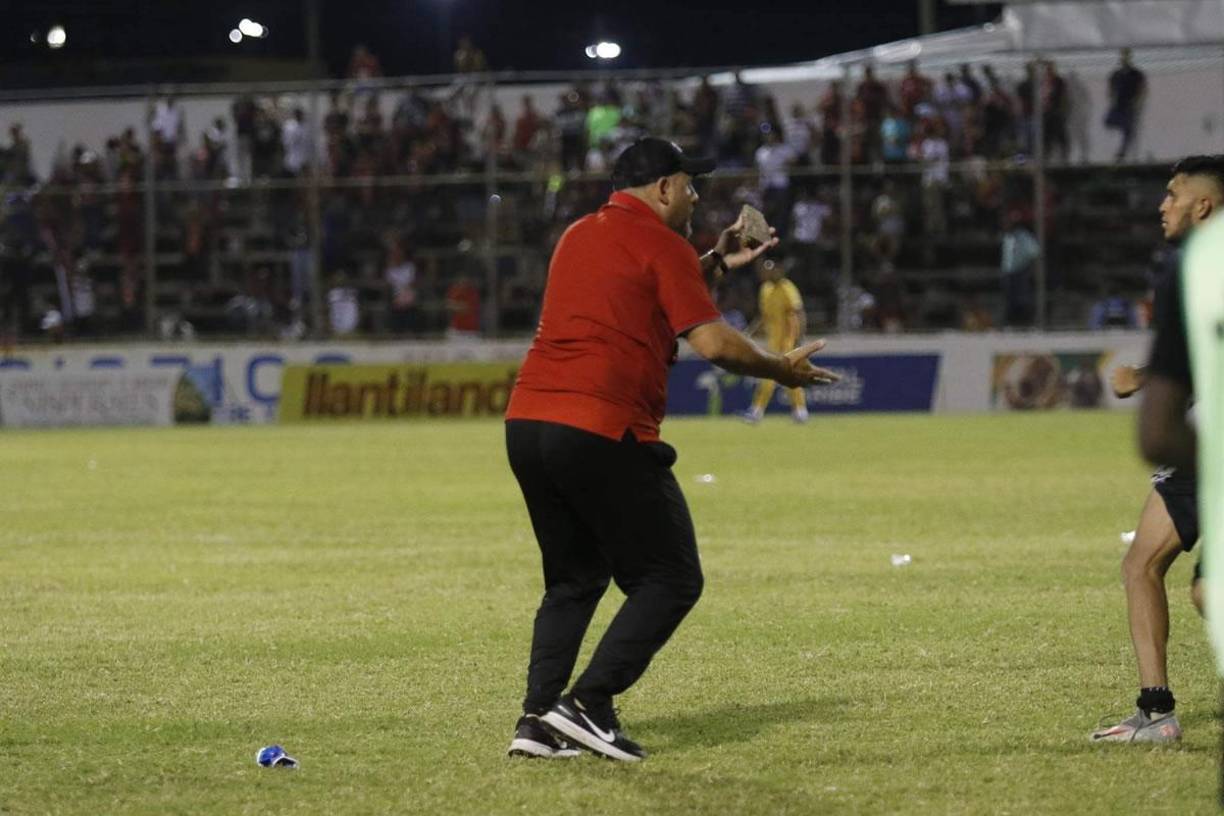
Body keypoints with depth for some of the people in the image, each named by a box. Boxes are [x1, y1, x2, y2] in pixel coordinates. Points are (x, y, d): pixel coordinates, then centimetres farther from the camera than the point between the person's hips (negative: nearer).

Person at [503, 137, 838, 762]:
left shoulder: (579, 236, 22)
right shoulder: (660, 243, -2)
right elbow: (713, 343, -9)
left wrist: (716, 264, 34)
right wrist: (783, 369, 5)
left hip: (526, 423, 8)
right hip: (603, 433, -8)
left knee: (574, 579, 20)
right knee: (670, 580, 1)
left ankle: (538, 720, 8)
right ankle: (586, 704, -10)